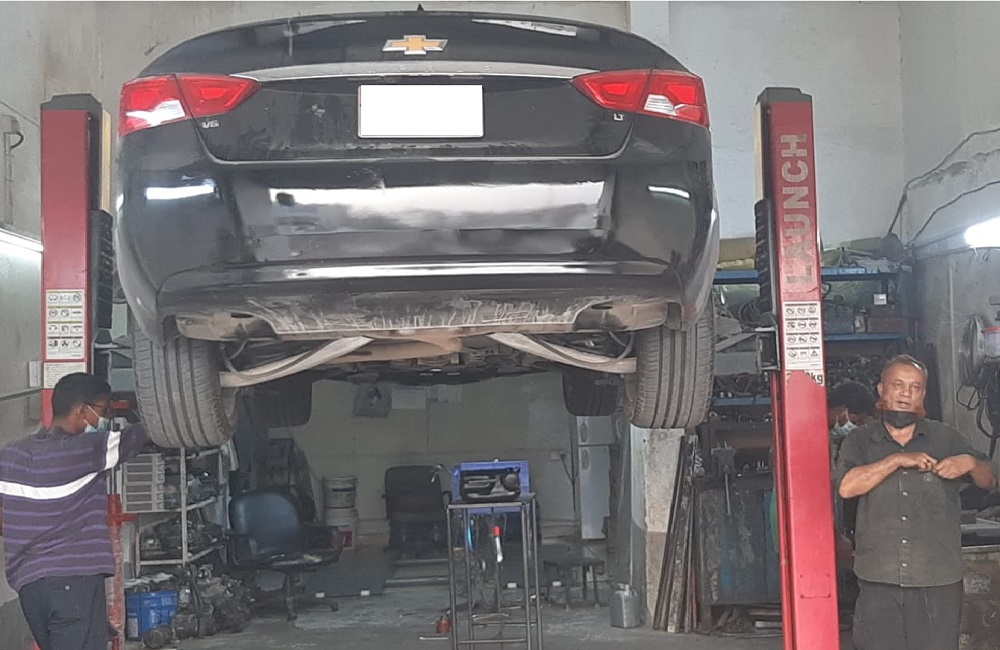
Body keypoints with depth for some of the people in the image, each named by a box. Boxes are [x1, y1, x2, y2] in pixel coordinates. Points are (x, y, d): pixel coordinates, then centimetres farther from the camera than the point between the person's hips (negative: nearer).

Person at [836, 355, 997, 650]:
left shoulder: (946, 438, 11)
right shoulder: (859, 440, 6)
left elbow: (989, 481, 13)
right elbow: (846, 486, -10)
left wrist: (970, 463, -10)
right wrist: (898, 460, -15)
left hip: (938, 581, 1)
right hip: (879, 580, 0)